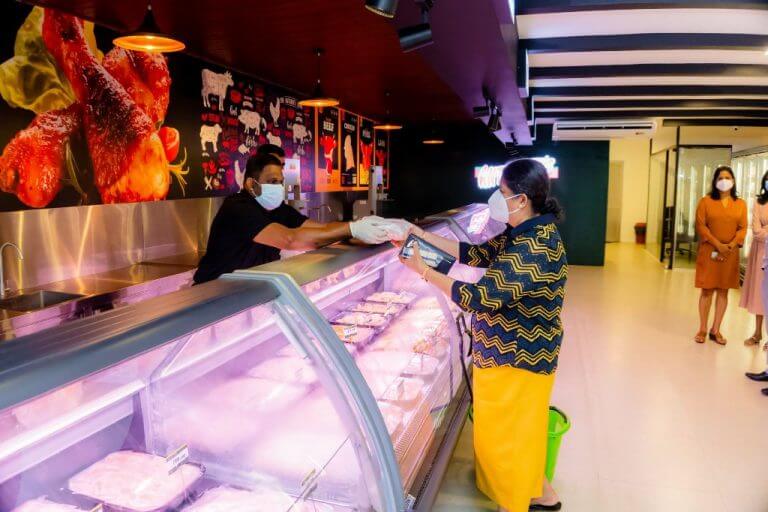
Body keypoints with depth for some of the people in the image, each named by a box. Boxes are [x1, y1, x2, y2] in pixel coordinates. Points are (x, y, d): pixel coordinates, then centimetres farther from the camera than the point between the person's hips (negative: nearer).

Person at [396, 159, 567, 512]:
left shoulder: (534, 249, -29)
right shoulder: (522, 233, 2)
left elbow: (481, 298, -31)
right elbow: (475, 254, 8)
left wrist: (422, 270, -22)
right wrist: (420, 234, 3)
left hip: (515, 360, -10)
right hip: (516, 353, 10)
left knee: (505, 434, 10)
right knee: (517, 430, 25)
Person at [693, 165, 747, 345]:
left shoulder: (740, 204, 7)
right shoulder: (706, 201, 0)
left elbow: (743, 228, 3)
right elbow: (701, 226, -7)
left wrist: (730, 246, -14)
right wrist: (718, 245, -15)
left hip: (730, 253, 3)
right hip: (709, 251, -2)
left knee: (723, 291, 6)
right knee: (707, 290, 1)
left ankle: (715, 330, 15)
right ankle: (702, 329, 8)